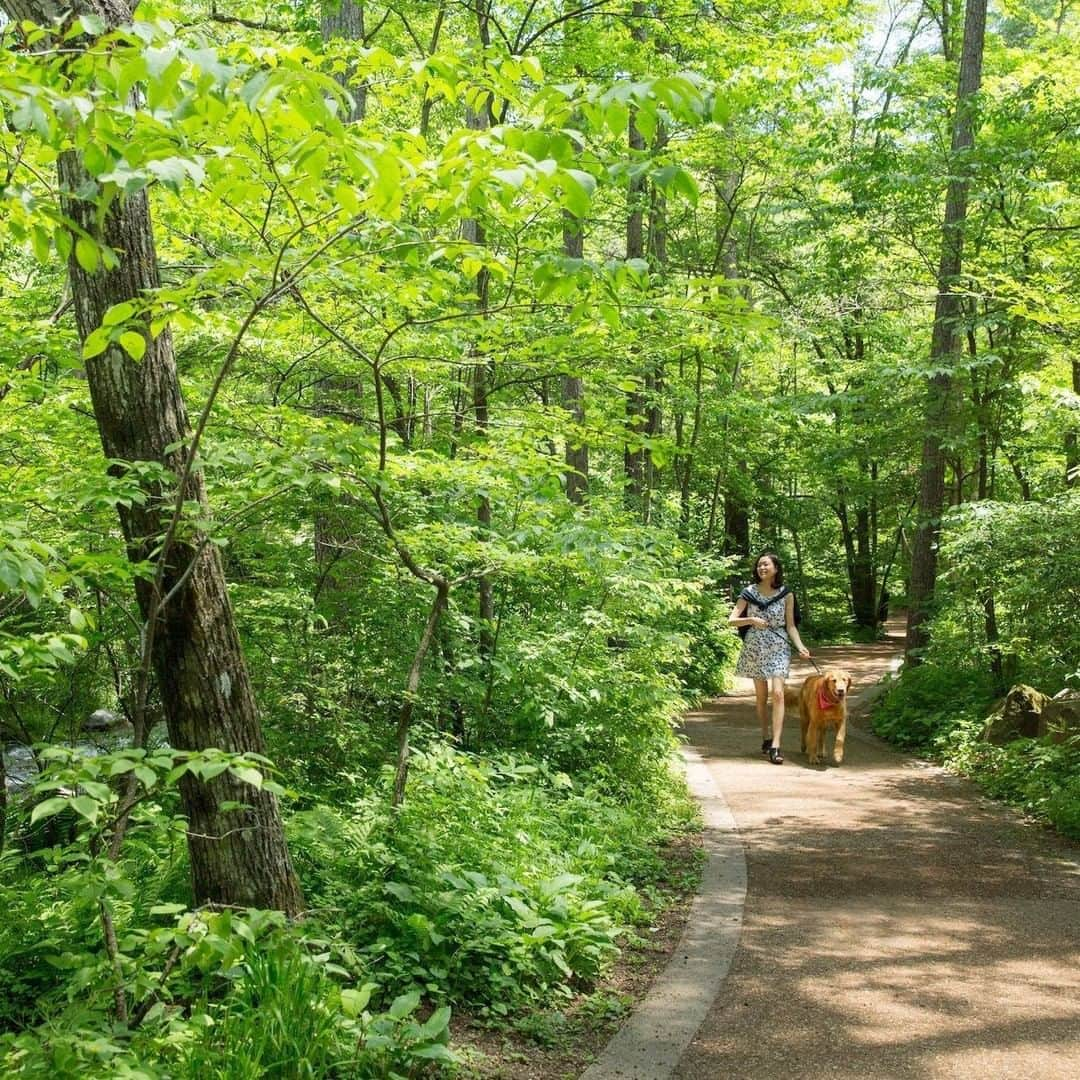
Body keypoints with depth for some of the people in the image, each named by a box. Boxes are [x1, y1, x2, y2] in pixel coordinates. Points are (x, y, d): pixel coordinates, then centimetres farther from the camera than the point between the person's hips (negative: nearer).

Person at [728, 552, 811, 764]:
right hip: (755, 647, 1)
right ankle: (766, 738, 27)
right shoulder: (749, 593, -1)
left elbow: (790, 625, 3)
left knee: (777, 693, -14)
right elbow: (731, 620, -3)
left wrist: (801, 646, -11)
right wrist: (751, 620, -20)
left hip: (778, 647, -1)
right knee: (761, 696, 10)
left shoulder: (786, 594, -1)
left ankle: (775, 746, -18)